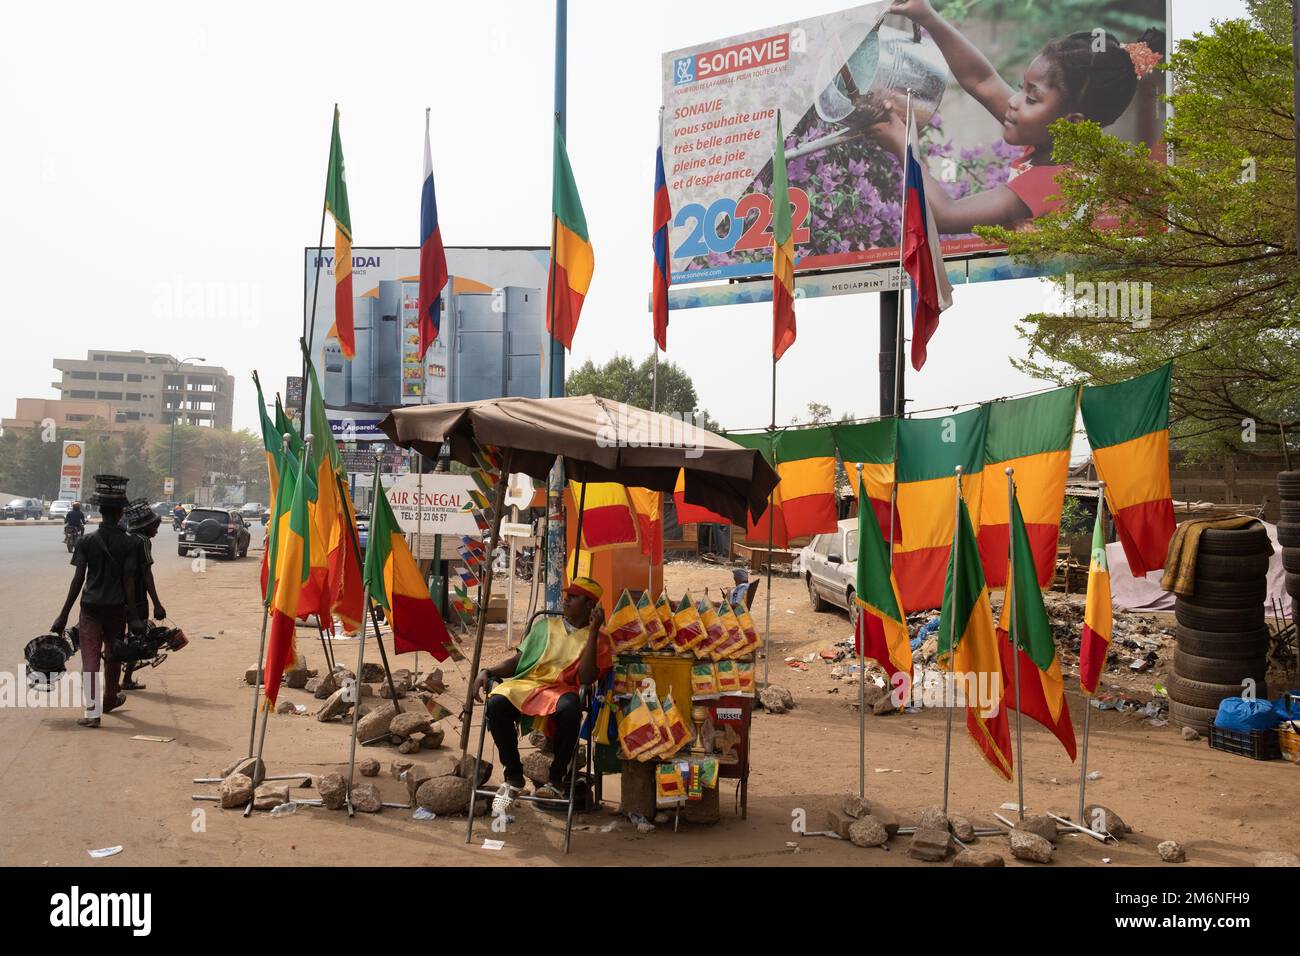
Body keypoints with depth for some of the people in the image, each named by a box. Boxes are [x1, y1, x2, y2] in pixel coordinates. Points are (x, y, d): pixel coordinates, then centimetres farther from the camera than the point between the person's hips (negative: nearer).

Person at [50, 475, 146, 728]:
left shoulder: (87, 541, -5)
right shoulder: (130, 543, -7)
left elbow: (78, 579, -7)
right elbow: (129, 581, -10)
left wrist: (64, 614, -2)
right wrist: (134, 616, -7)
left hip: (91, 606, -1)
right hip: (117, 607, 1)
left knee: (90, 657, -1)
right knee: (113, 655, 18)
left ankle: (92, 711, -10)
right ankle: (109, 700, 37)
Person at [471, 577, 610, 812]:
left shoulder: (599, 640, 12)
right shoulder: (545, 626, 23)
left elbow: (585, 677, -6)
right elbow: (516, 661, 21)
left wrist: (593, 630, -5)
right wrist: (488, 672, 3)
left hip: (561, 690, -3)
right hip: (526, 684, 3)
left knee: (569, 708, -40)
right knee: (496, 704, -31)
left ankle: (556, 780, -18)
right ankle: (513, 777, -11)